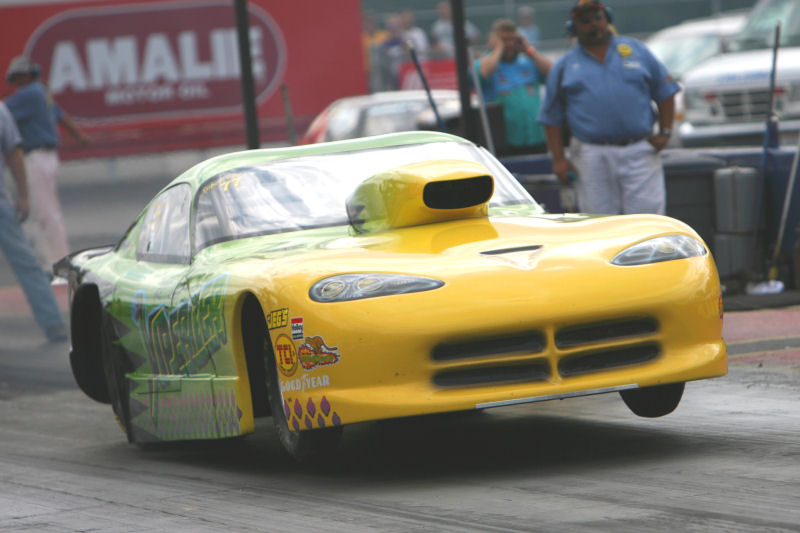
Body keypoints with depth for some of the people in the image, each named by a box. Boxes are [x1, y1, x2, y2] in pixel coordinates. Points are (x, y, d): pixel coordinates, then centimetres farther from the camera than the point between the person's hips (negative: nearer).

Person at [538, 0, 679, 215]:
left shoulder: (636, 50, 13)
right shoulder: (565, 66, 11)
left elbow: (665, 93, 14)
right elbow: (552, 119, 9)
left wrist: (664, 133, 3)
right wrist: (559, 159, 0)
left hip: (639, 153, 0)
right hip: (593, 155, 0)